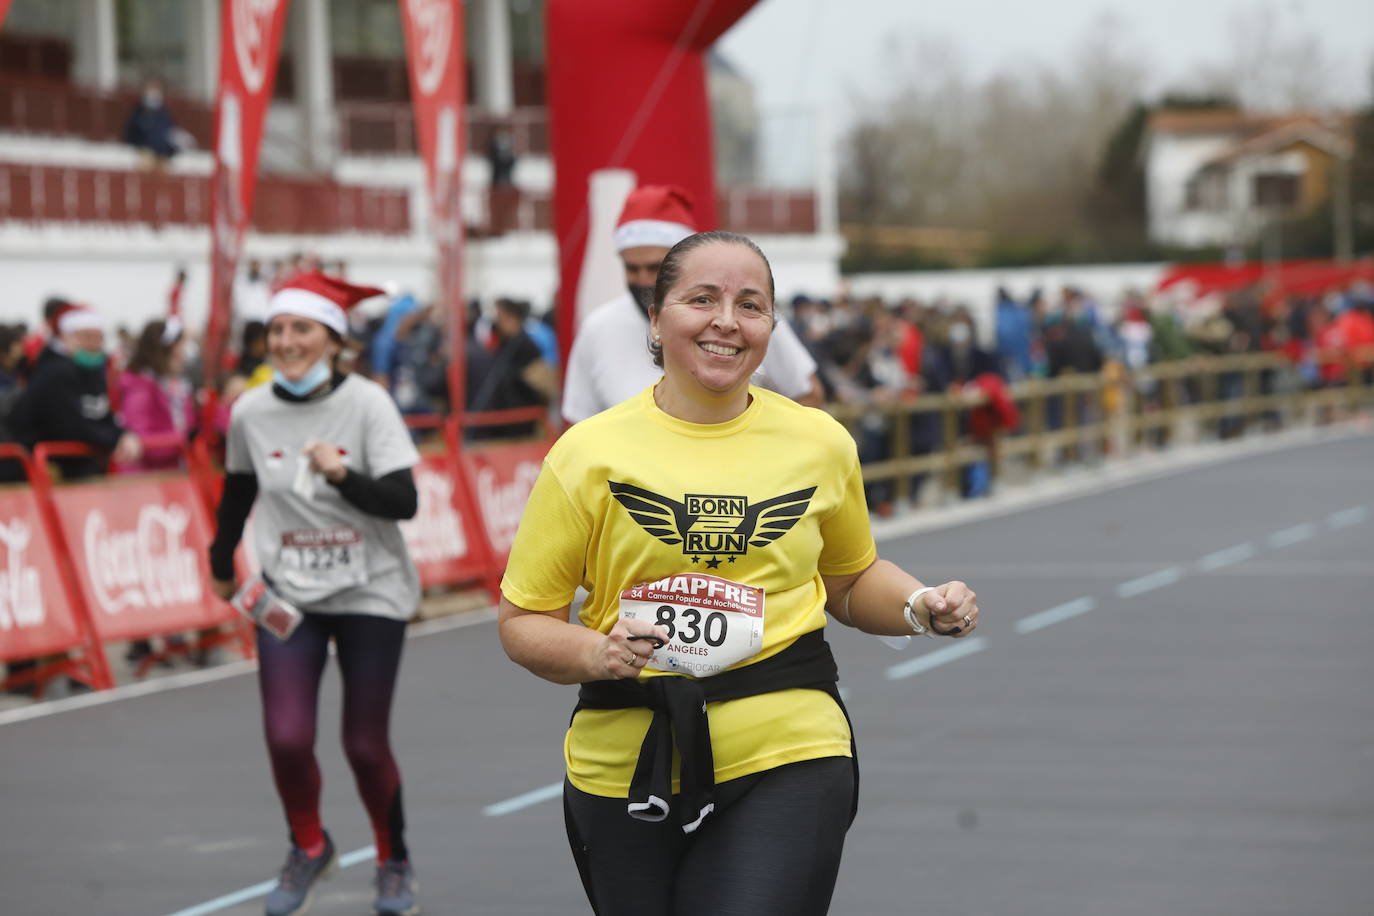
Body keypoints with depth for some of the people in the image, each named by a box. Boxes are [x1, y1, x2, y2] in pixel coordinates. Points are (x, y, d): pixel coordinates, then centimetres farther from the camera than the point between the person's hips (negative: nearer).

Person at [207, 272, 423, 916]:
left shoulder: (365, 403, -13)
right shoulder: (251, 411, -3)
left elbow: (402, 501, -18)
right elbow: (238, 491, 15)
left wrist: (344, 476, -33)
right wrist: (222, 565, 25)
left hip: (369, 594, -2)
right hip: (288, 594, 2)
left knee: (365, 745, 1)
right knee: (287, 739, -11)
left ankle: (393, 863, 28)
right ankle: (308, 848, 19)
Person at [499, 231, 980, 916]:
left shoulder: (820, 442, 8)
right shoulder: (590, 451, -1)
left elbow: (850, 578, 25)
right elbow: (523, 621, 3)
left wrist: (921, 608, 6)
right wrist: (598, 654, -16)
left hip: (786, 762, 0)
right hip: (625, 773, 0)